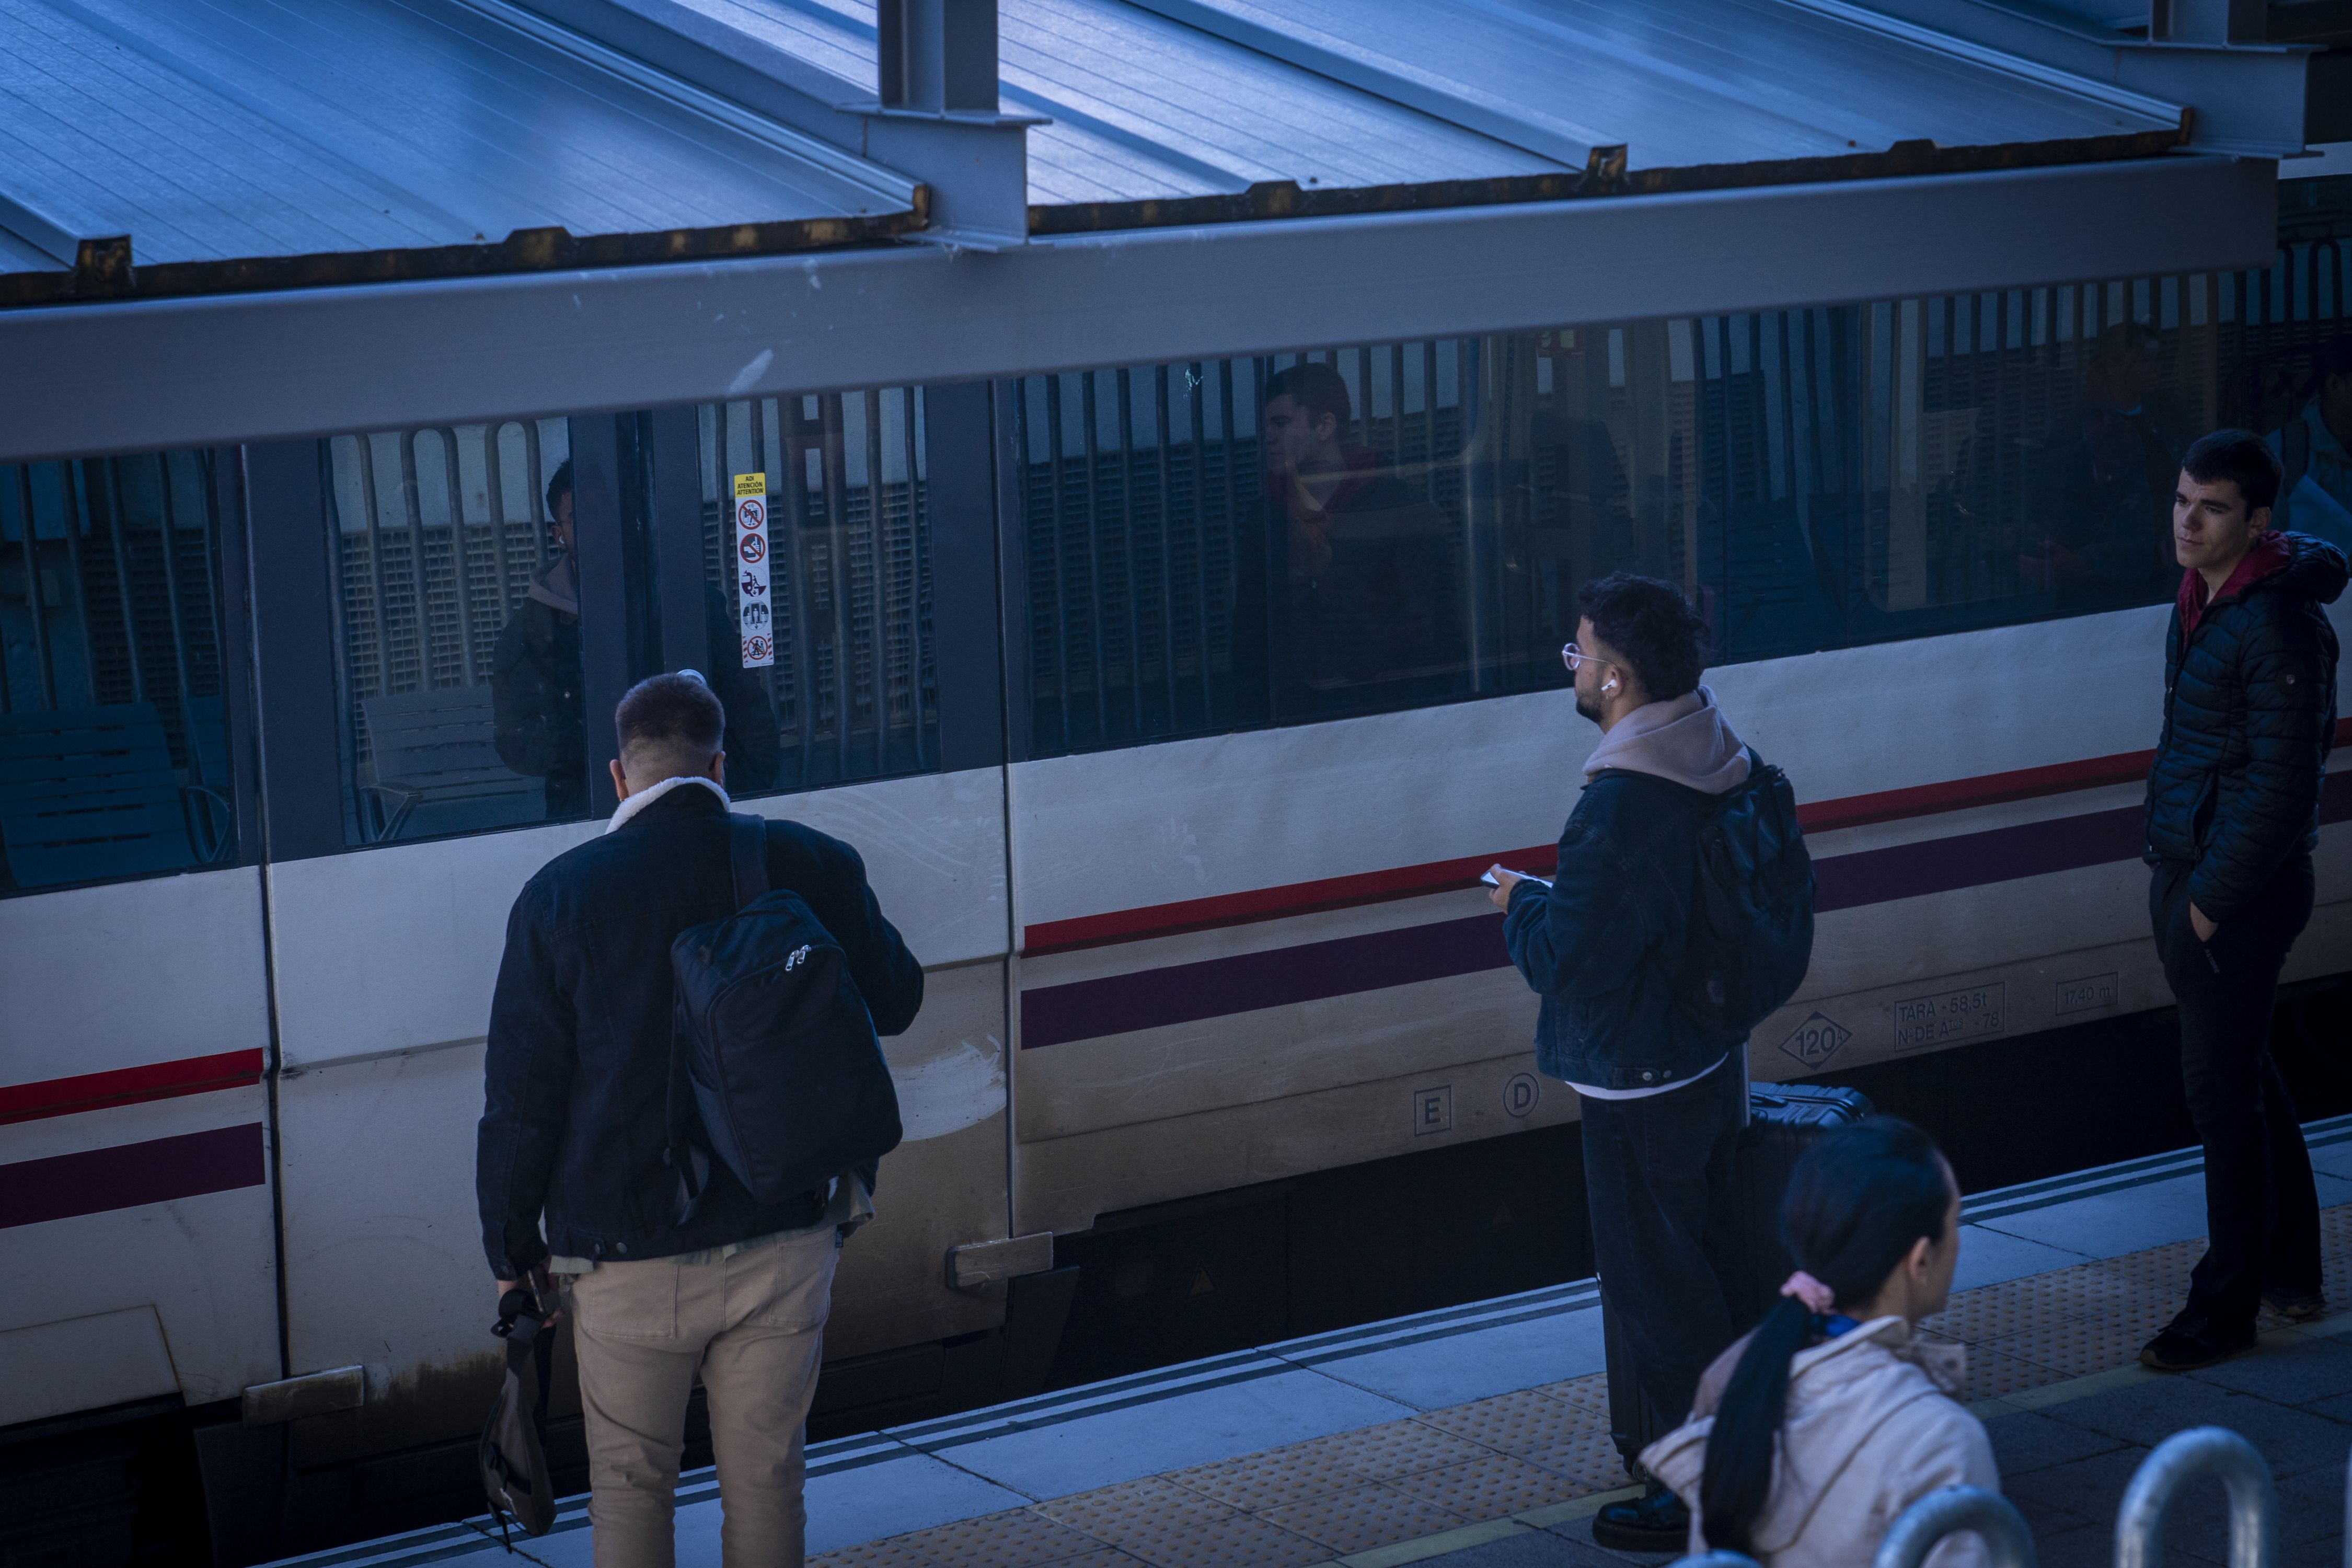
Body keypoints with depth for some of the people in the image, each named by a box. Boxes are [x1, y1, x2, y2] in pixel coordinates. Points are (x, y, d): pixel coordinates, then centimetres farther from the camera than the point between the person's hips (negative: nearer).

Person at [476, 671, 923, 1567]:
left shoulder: (560, 896, -7)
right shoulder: (812, 868, -3)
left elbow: (521, 1095, -4)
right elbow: (893, 1004, 13)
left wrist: (511, 1251, 7)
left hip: (628, 1258, -1)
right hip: (784, 1244, 2)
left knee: (629, 1485, 13)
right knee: (765, 1482, 13)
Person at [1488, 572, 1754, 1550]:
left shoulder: (1622, 804, -28)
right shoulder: (1717, 764, 3)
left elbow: (1570, 959, -24)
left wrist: (1521, 903, -6)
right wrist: (1557, 899, 15)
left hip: (1639, 1087, -9)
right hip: (1712, 1061, 9)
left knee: (1654, 1287, 4)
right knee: (1712, 1272, 20)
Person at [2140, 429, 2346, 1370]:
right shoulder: (2200, 602, 10)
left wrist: (2212, 897, -17)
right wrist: (2176, 883, 14)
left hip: (2241, 892, -9)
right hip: (2185, 875, 9)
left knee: (2223, 1090, -4)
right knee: (2246, 1075, 18)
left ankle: (2227, 1307, 4)